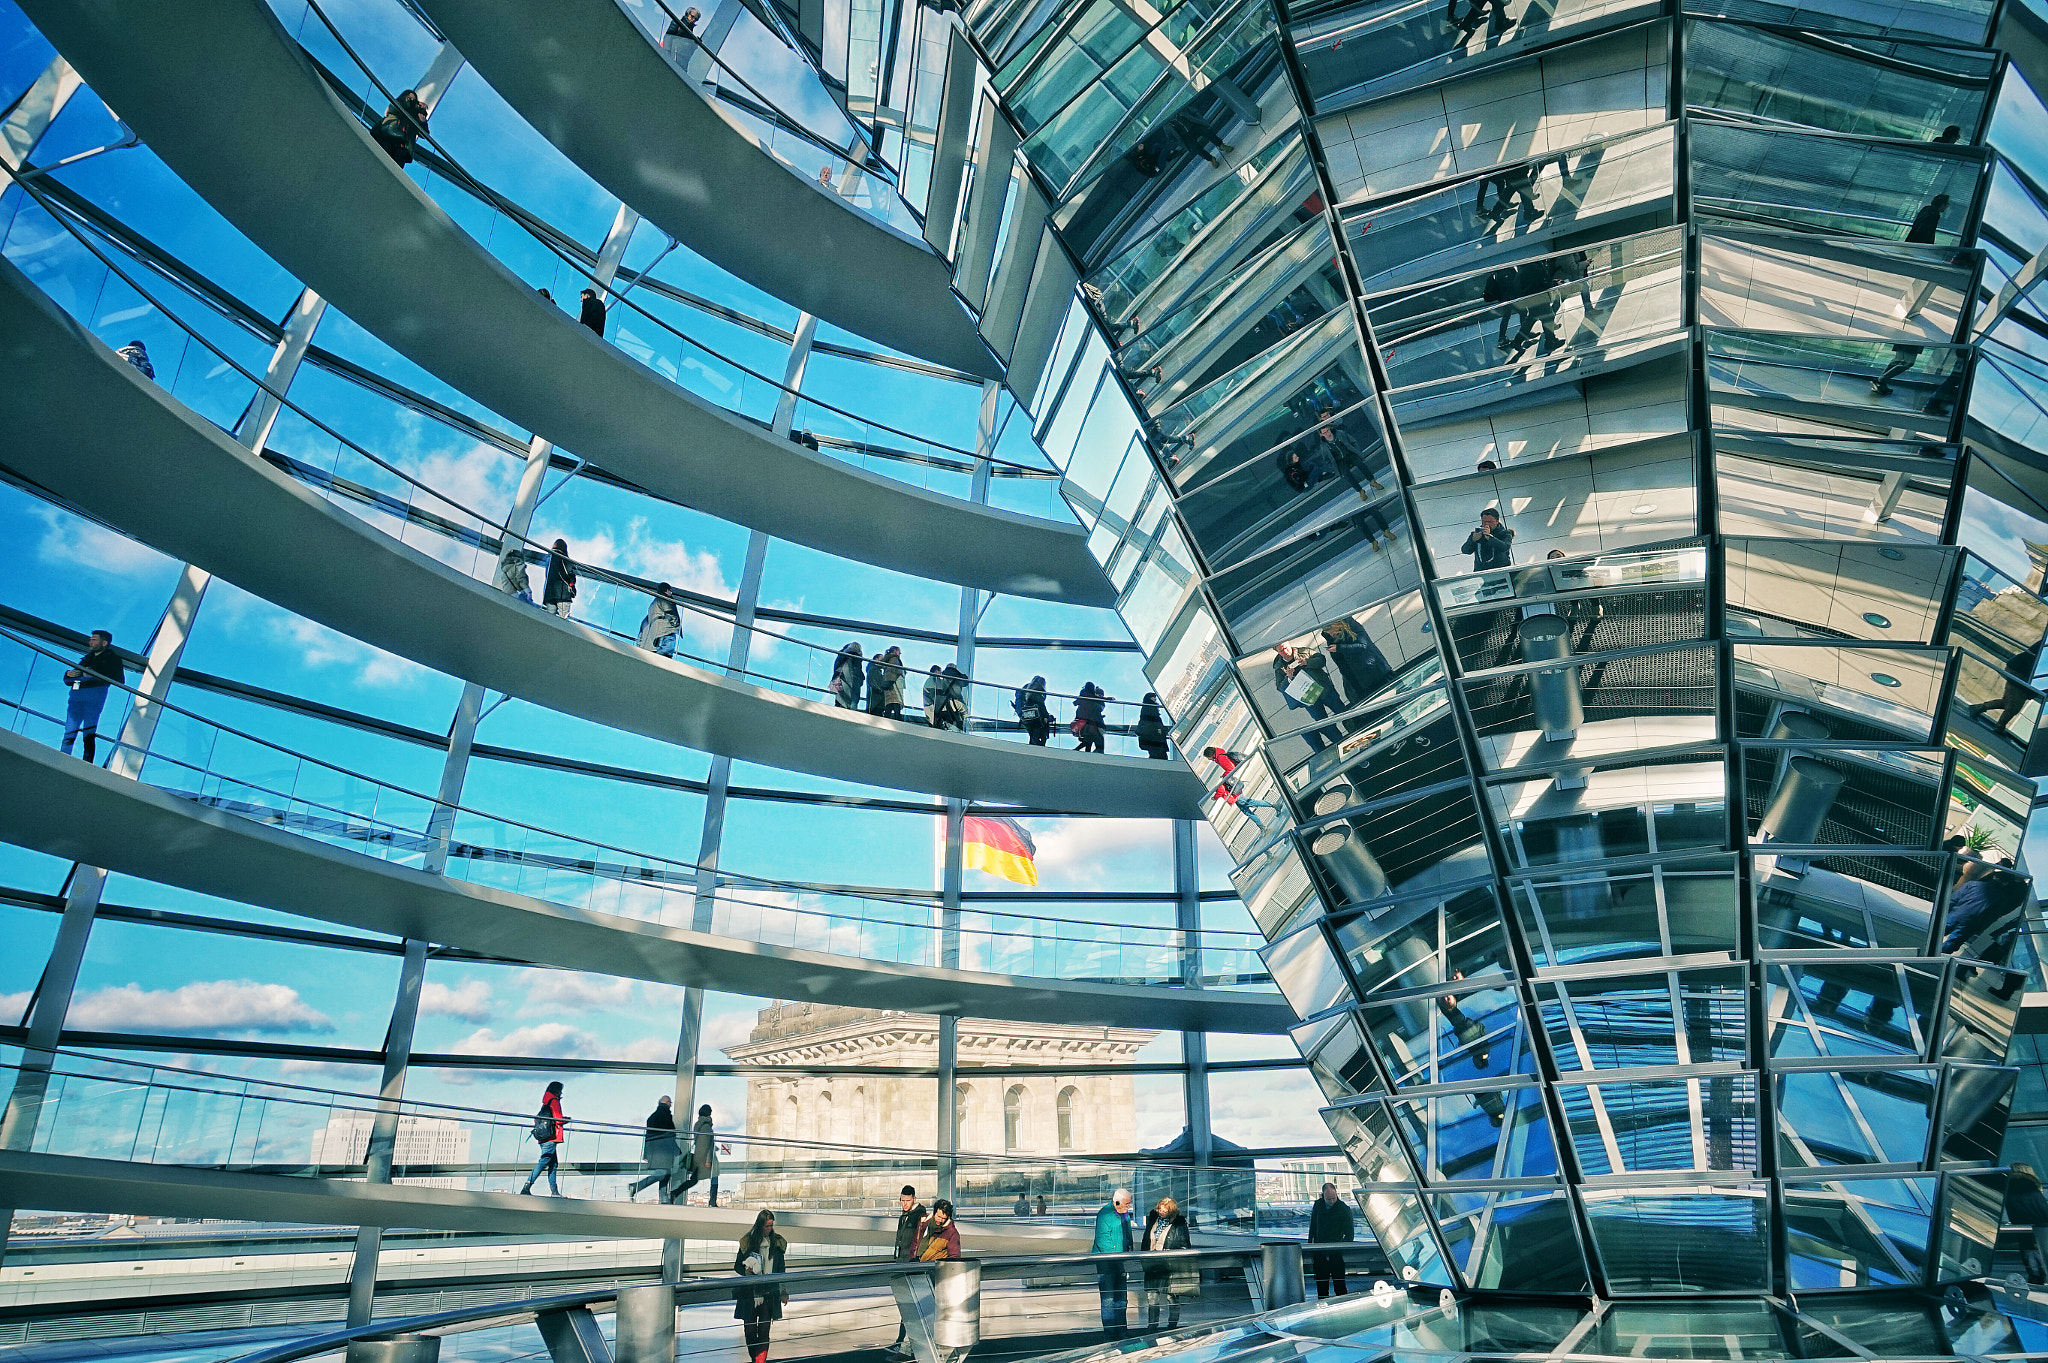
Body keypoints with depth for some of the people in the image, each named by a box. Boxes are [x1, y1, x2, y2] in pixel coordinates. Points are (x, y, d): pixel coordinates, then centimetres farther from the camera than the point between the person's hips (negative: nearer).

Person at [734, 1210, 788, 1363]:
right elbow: (737, 1265, 6)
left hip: (769, 1294, 1)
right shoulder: (747, 1241, -3)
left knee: (764, 1328, -6)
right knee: (750, 1328, 5)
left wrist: (784, 1292, 12)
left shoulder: (777, 1242, 5)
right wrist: (747, 1271, -15)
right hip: (750, 1293, -1)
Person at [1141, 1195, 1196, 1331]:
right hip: (1153, 1266, 4)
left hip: (1170, 1267, -4)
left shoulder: (1179, 1224, -7)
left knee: (1172, 1297, 3)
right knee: (1151, 1297, 6)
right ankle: (1152, 1326, 16)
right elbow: (1146, 1241, 16)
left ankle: (1172, 1325, 17)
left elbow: (1184, 1247, -2)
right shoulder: (1152, 1219, 6)